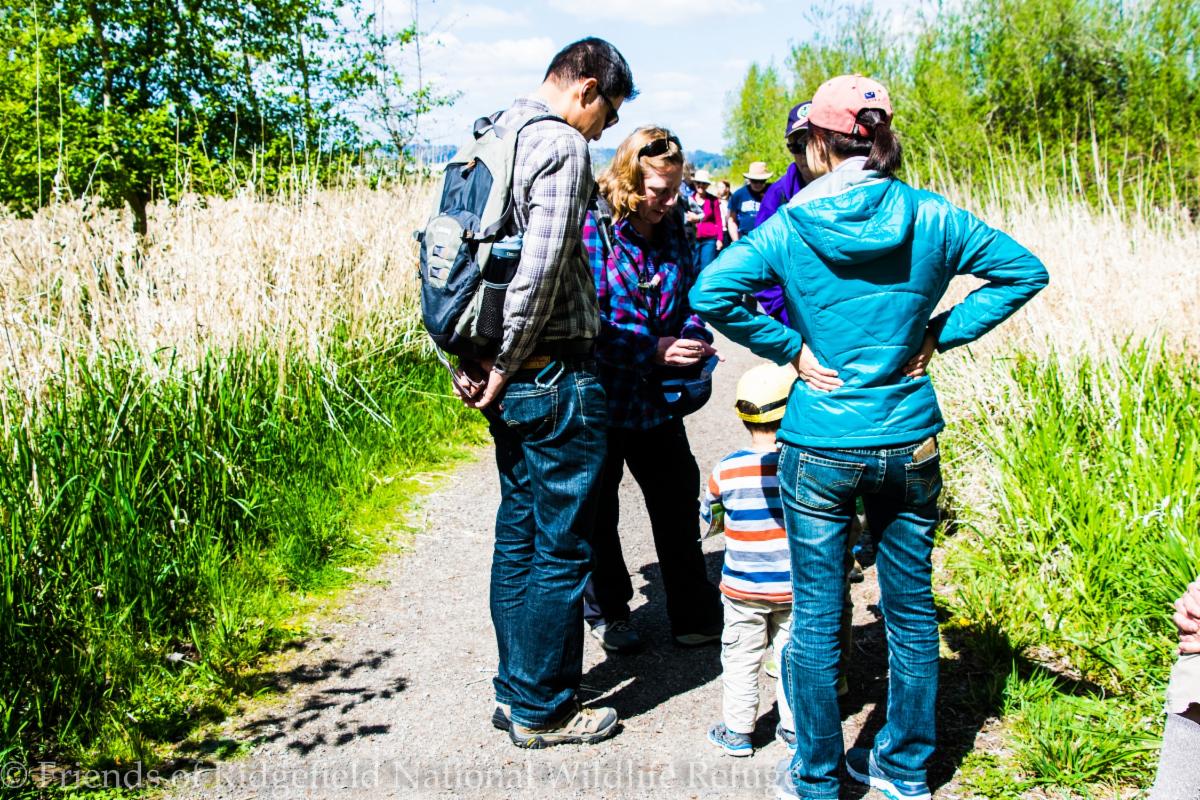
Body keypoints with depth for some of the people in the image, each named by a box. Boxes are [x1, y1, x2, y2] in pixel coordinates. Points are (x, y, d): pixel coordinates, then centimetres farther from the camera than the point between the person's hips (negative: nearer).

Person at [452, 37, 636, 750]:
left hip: (514, 381, 9)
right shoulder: (562, 145, -14)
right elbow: (541, 271, -23)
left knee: (519, 533, 17)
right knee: (561, 547, 2)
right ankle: (541, 711, 13)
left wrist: (470, 359, 12)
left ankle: (516, 689, 28)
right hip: (556, 376, -9)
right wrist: (505, 367, -13)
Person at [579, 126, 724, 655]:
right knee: (598, 509, 11)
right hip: (601, 393, -5)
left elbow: (690, 292, 15)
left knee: (678, 501, 11)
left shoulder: (672, 225, 4)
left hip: (658, 396, 6)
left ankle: (695, 615, 25)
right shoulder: (591, 226, -16)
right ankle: (608, 611, 30)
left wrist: (694, 342, -5)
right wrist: (650, 350, -26)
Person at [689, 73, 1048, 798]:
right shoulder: (930, 217, -3)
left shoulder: (789, 228, -9)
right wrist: (939, 334, 3)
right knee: (911, 609, 16)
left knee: (815, 620, 10)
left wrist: (787, 347, -7)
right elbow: (1025, 270, 2)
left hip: (820, 449, -2)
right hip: (909, 442, 3)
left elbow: (712, 292, -17)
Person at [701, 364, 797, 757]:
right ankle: (794, 727, 26)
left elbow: (708, 521, 5)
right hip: (795, 588, 1)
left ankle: (736, 731, 19)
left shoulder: (726, 470, -12)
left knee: (741, 658, 12)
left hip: (743, 589, -1)